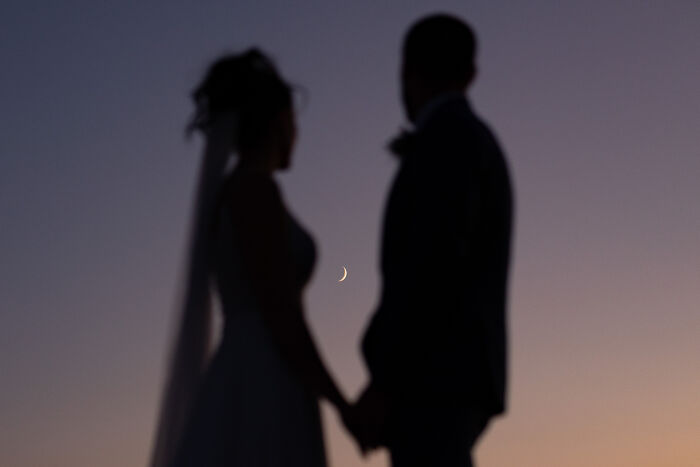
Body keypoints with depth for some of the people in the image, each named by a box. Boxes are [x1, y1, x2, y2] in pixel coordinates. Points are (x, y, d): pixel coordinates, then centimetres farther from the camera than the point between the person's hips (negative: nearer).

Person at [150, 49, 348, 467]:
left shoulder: (223, 200, 20)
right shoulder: (254, 190, -9)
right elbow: (280, 312, -14)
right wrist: (344, 406, -9)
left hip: (243, 399, 10)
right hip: (261, 403, -10)